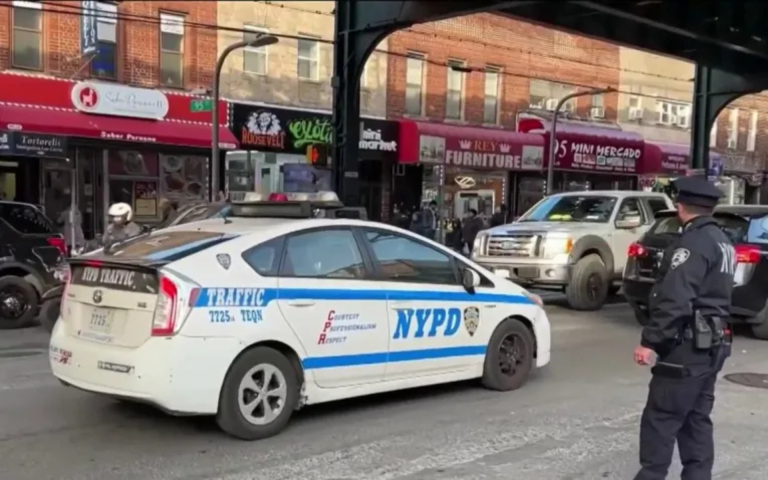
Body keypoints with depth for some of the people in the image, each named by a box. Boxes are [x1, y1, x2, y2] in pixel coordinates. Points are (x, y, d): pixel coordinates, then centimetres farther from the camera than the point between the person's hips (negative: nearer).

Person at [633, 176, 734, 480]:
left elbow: (674, 301, -26)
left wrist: (650, 341, -24)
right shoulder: (722, 242, 15)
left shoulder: (693, 242, -17)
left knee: (660, 419, -5)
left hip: (688, 346, -10)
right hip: (712, 344, 10)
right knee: (696, 419, 14)